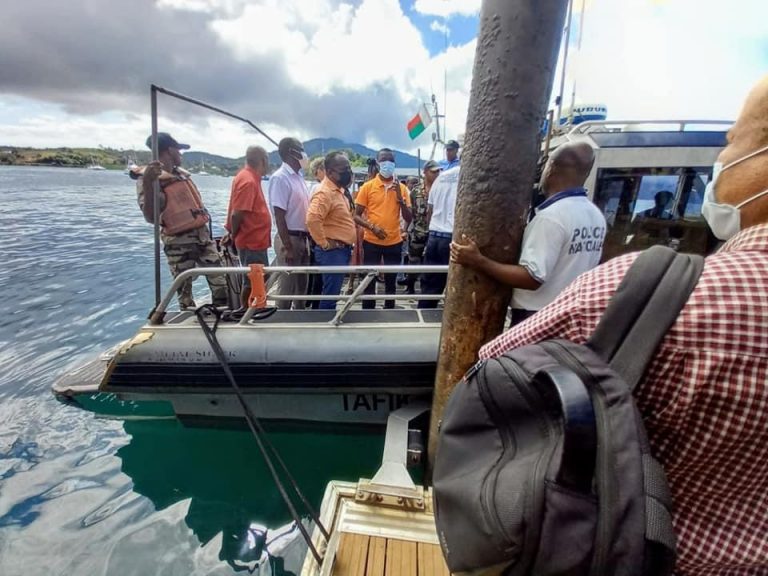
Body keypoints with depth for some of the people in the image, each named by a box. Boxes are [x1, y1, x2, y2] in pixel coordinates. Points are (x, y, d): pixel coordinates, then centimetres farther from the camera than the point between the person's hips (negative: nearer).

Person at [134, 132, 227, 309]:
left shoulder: (182, 174, 15)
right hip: (178, 243, -6)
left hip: (202, 235, 6)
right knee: (184, 290, 3)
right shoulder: (148, 179, -8)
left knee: (220, 283, 3)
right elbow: (150, 217, -22)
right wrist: (148, 183, -35)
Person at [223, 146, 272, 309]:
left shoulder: (250, 177, 12)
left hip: (255, 241, 9)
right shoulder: (248, 180, -18)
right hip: (252, 242, -9)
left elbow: (237, 212, 14)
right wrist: (234, 237, -7)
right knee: (252, 283, 0)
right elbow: (236, 214, -21)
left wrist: (233, 235, 15)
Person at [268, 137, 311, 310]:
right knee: (287, 287, -1)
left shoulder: (299, 177, 13)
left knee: (301, 286, 17)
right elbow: (279, 216, -18)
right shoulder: (280, 178, -13)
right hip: (290, 239, -8)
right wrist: (288, 247, -21)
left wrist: (307, 240, 15)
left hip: (303, 238, 8)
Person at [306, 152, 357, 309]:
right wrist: (324, 243, -22)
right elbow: (312, 219, -32)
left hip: (342, 250, 10)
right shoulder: (325, 192, -18)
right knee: (330, 295, -2)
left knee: (333, 293, 18)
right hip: (332, 251, -10)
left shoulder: (339, 190, 13)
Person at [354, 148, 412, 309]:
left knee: (390, 282, 9)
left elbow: (408, 219, 1)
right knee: (369, 282, 4)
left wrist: (400, 197, -11)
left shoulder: (401, 188, 5)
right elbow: (356, 215, -1)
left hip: (394, 242, 2)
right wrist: (372, 227, -17)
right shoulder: (367, 186, 0)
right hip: (371, 242, -1)